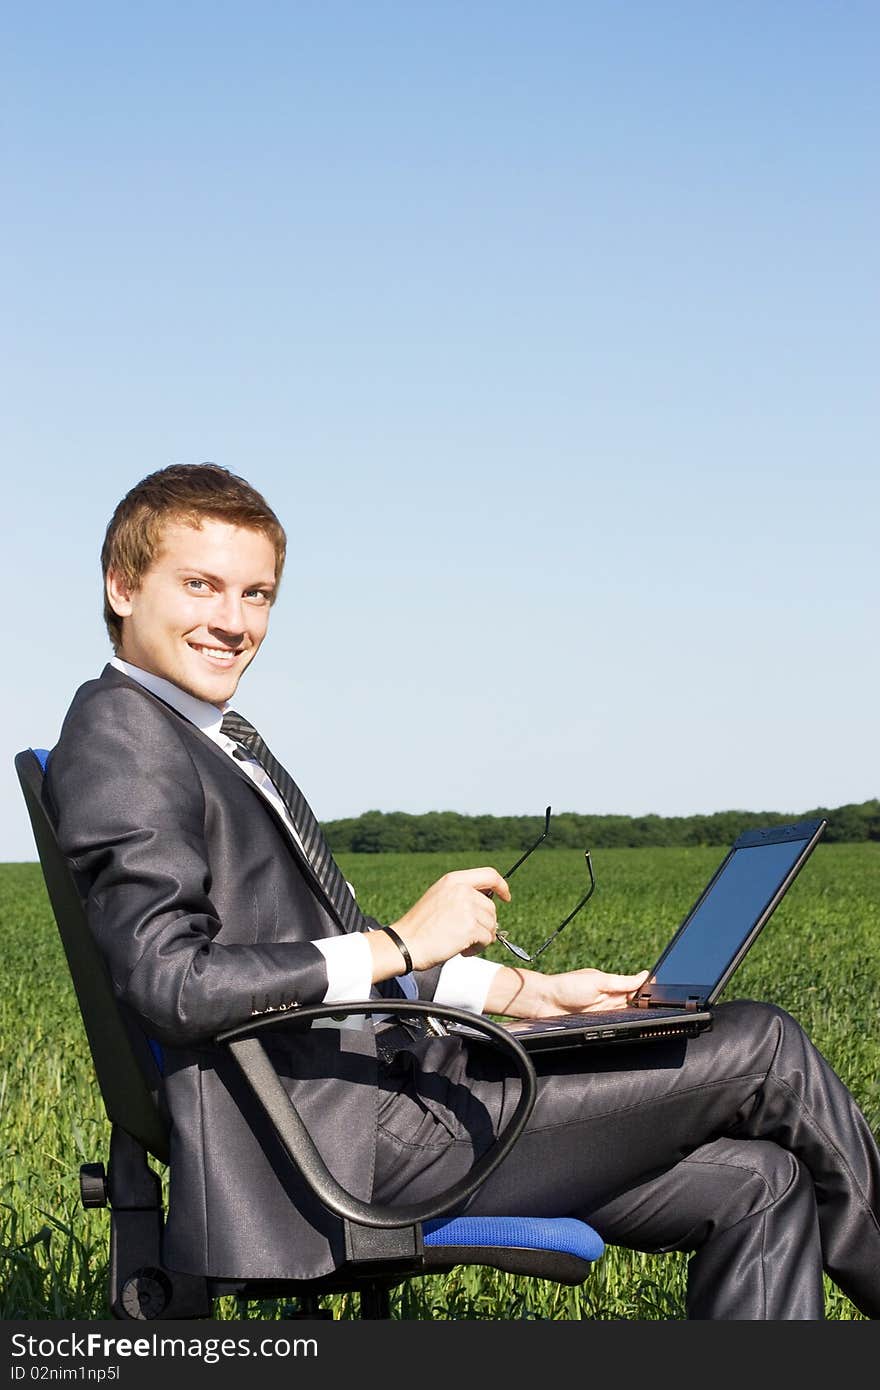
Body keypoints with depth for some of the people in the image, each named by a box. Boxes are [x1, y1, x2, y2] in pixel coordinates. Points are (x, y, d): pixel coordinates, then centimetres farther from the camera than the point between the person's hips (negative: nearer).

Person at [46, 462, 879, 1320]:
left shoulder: (220, 741, 20)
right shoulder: (119, 733, -10)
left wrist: (526, 992, 14)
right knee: (763, 1048, -5)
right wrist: (402, 942, -18)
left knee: (757, 1184, 1)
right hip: (336, 1144, -10)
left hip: (367, 1100, 10)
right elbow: (170, 982, -22)